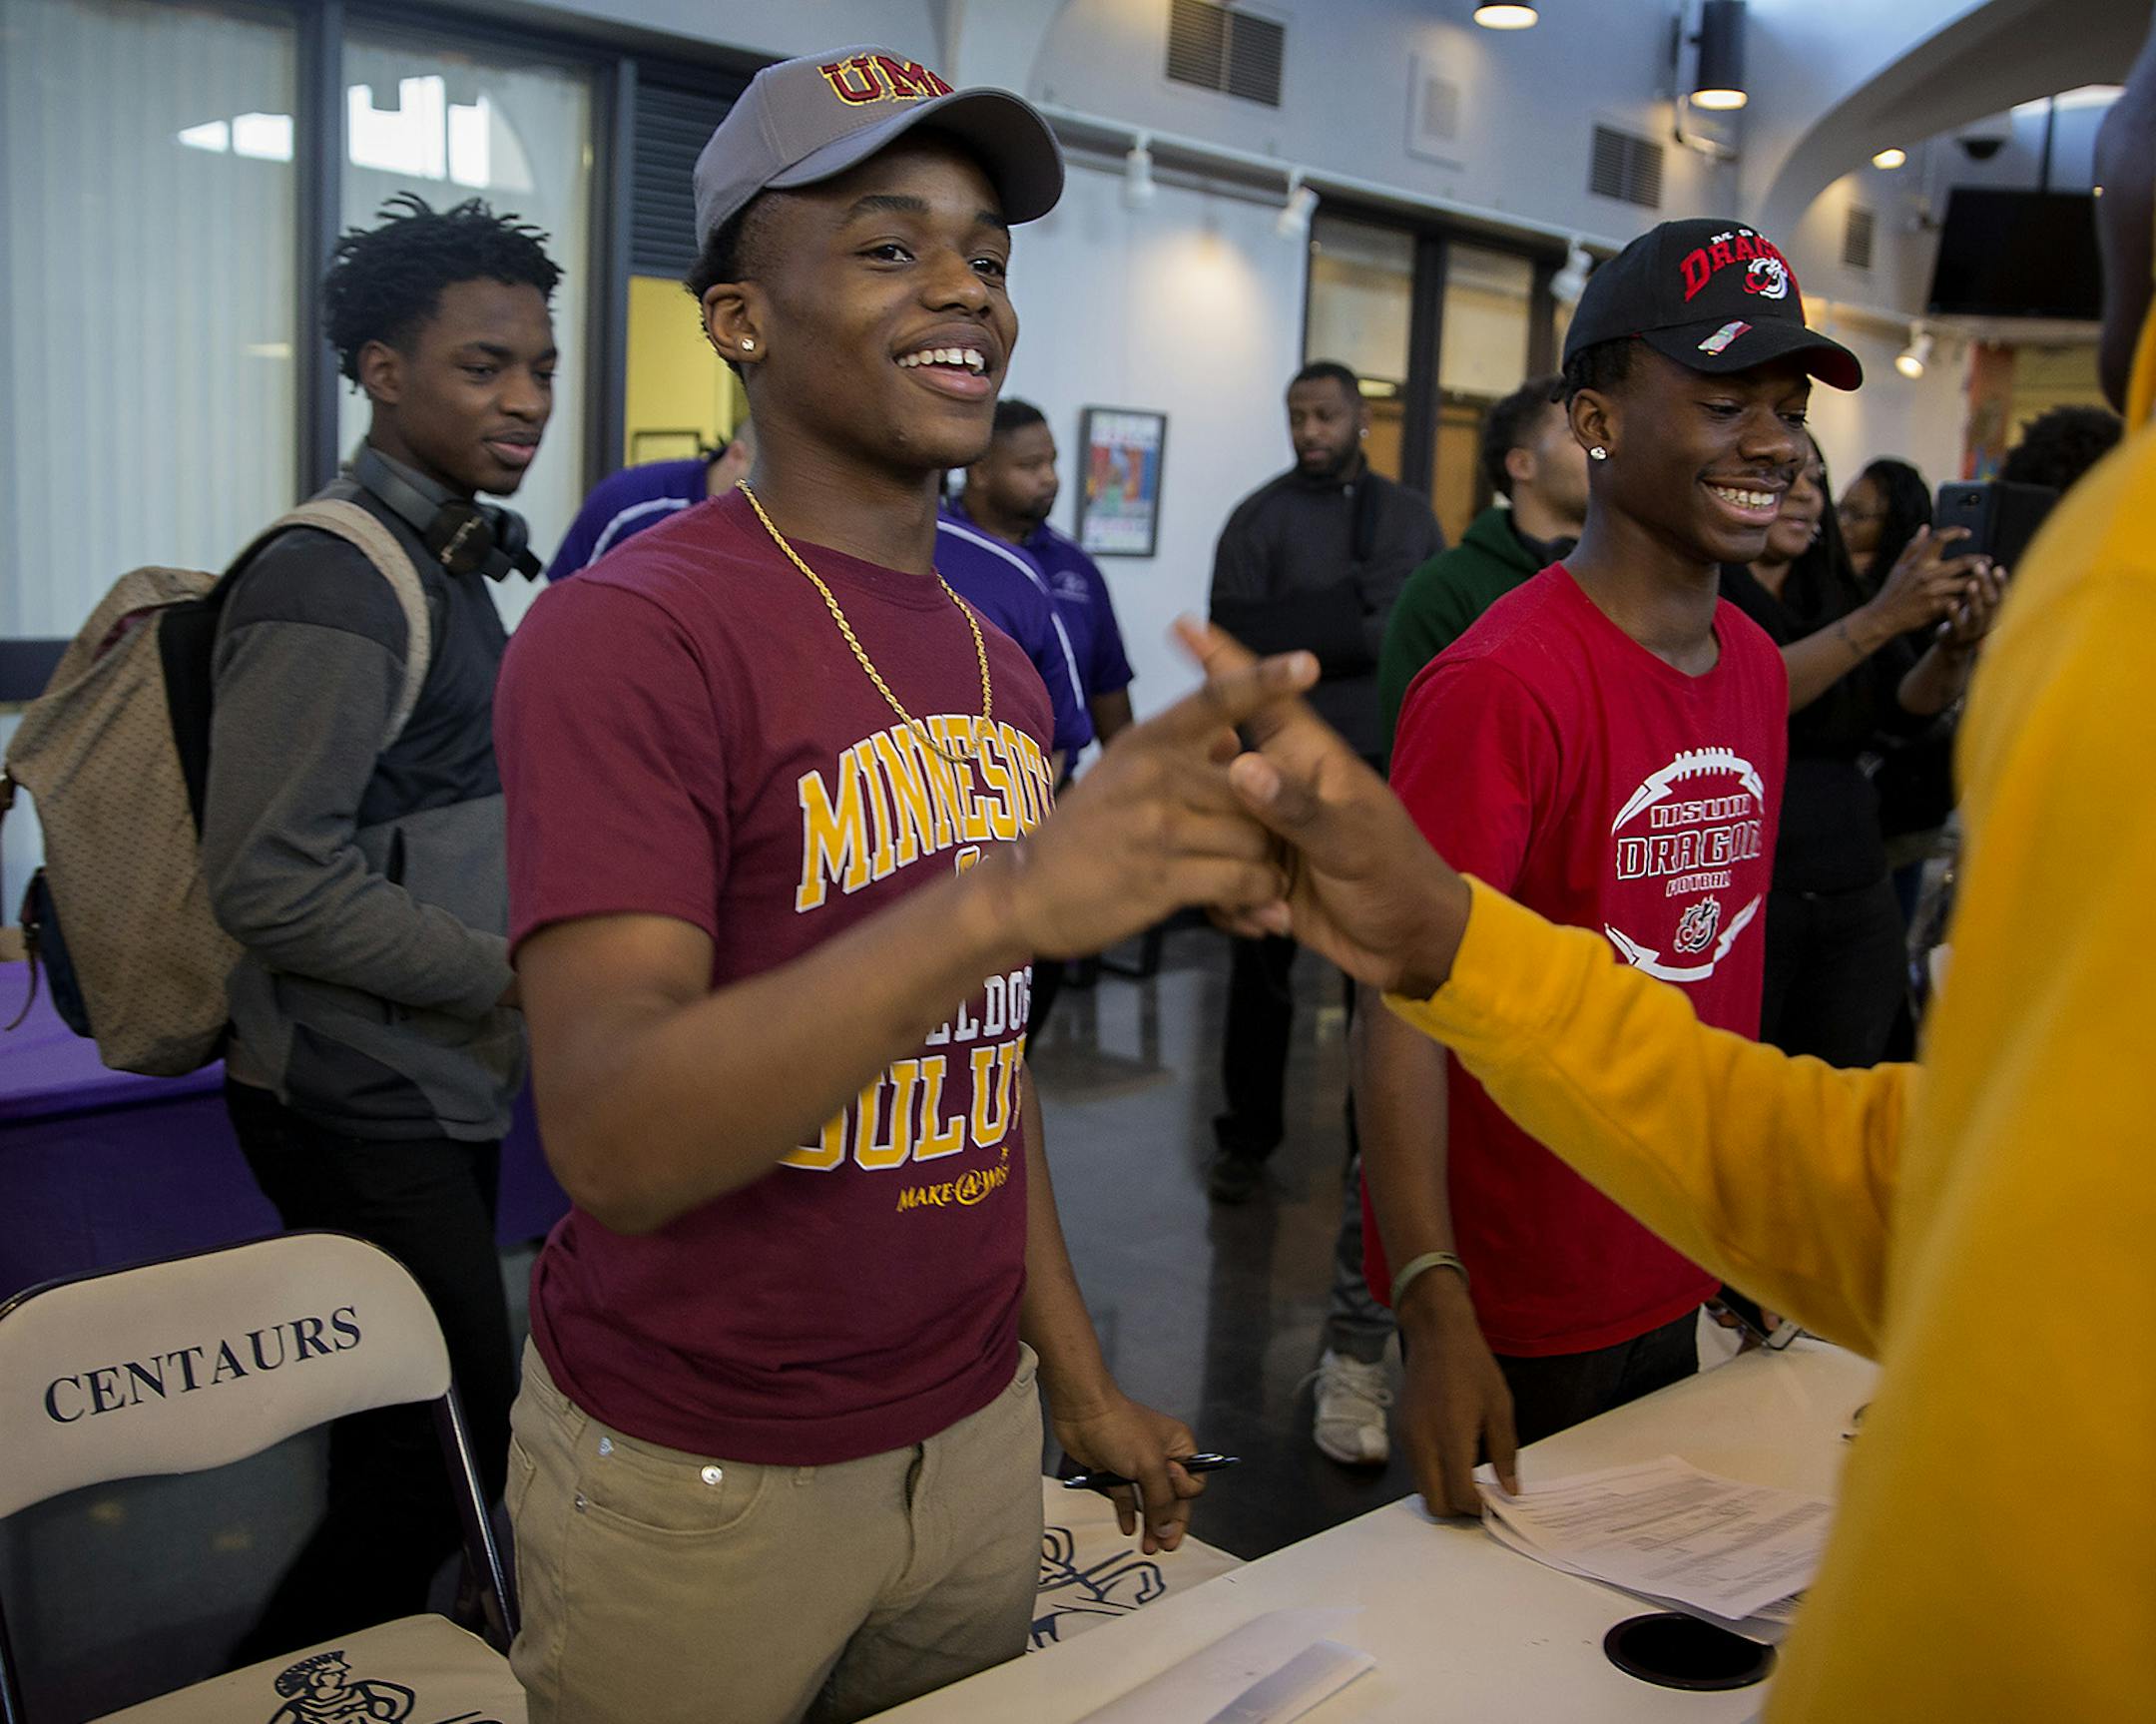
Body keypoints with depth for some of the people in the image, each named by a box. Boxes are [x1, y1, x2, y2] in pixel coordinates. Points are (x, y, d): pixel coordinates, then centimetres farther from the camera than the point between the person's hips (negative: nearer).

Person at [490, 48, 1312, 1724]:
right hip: (697, 1476, -6)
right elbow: (613, 1141, -27)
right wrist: (1009, 894, -38)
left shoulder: (1001, 664, 6)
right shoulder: (625, 635, -16)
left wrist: (1080, 1377, 12)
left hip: (971, 1439, 6)